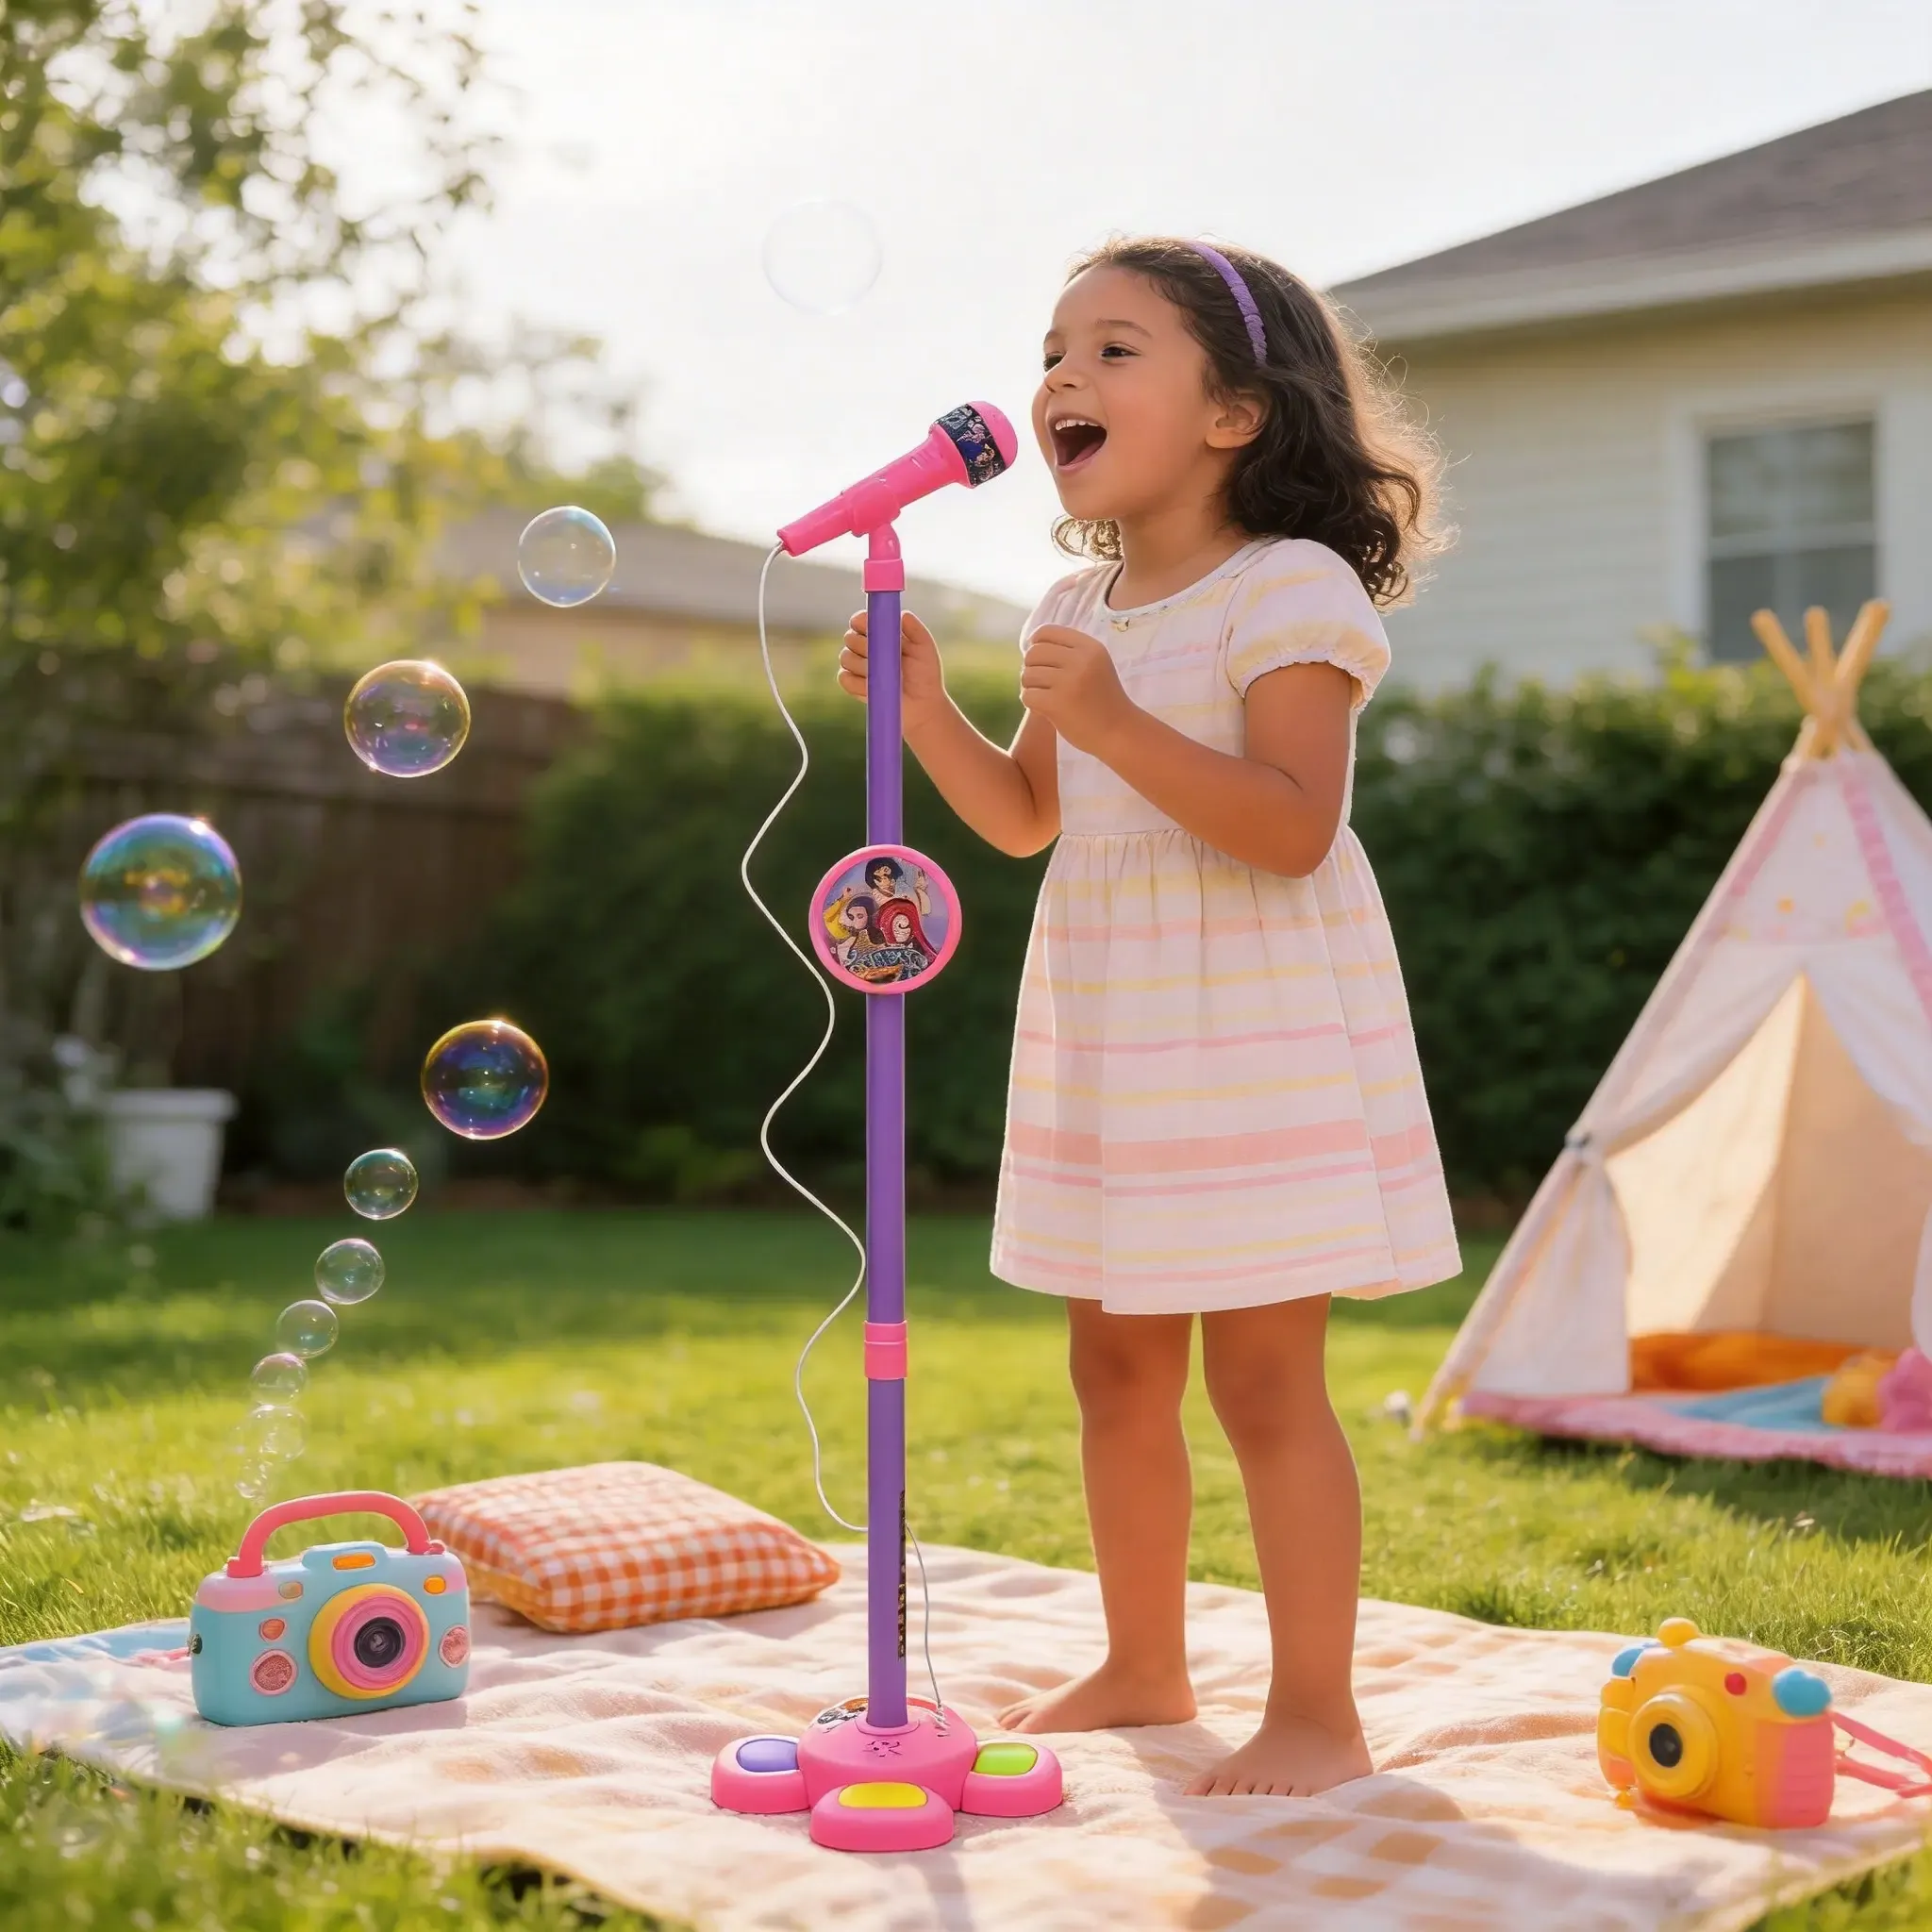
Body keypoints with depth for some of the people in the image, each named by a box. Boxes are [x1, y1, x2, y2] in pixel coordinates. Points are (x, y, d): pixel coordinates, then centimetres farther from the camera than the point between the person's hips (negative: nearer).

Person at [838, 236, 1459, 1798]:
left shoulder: (1289, 591, -12)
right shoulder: (1084, 610, 12)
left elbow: (1292, 826, -22)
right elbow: (1027, 818, 19)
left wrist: (1119, 725, -31)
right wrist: (925, 709, 3)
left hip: (1254, 1025, -8)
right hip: (1106, 1027, 8)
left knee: (1261, 1373, -6)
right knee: (1116, 1364, 14)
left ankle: (1317, 1713, 6)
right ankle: (1145, 1665, 29)